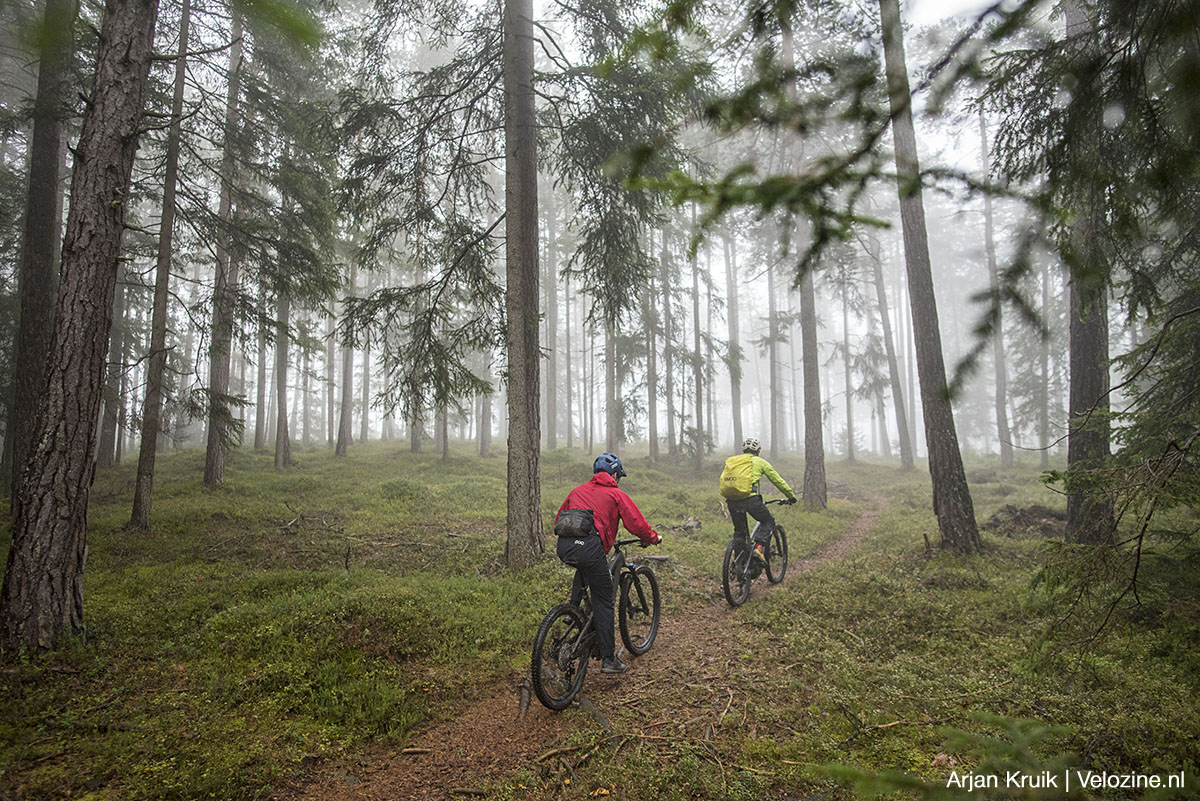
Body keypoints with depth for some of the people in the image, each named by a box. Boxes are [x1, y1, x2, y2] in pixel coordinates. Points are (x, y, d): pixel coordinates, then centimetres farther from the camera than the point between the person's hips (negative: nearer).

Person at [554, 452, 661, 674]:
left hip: (563, 547, 5)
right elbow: (636, 523, 7)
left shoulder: (578, 490, 26)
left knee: (584, 569, 39)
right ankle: (608, 659, 9)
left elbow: (558, 518, 31)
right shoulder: (616, 494, 12)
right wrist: (654, 538, 25)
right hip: (589, 547, -5)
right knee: (603, 602, 7)